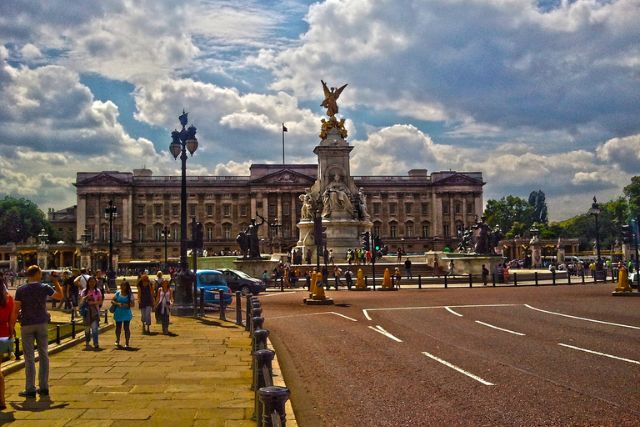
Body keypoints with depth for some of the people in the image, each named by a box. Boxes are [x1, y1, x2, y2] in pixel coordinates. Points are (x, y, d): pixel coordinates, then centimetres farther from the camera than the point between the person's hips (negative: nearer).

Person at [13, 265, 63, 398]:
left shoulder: (21, 290, -6)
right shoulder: (44, 288, -3)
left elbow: (16, 309, -8)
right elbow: (59, 296, 12)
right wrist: (56, 282, 18)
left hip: (26, 325, -1)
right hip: (42, 323, 1)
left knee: (29, 358, 2)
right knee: (44, 355, 11)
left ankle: (30, 389, 3)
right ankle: (44, 387, 13)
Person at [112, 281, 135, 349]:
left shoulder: (130, 295, -3)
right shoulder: (118, 293, 2)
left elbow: (133, 304, -6)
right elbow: (112, 301, 6)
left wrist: (126, 305, -22)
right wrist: (117, 303, -13)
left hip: (126, 314, -2)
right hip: (118, 313, 2)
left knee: (126, 328, -2)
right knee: (118, 327, 12)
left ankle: (127, 343, 7)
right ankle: (117, 340, 36)